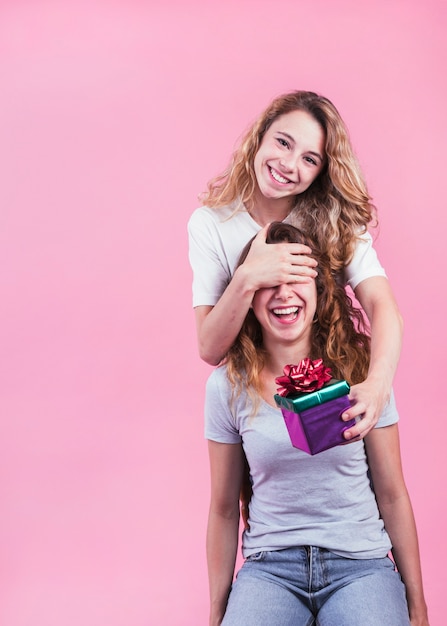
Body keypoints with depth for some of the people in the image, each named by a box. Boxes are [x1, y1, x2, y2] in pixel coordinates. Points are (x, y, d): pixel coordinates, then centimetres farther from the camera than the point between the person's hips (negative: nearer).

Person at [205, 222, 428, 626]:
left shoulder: (361, 371, -3)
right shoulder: (228, 387, -2)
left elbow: (392, 495, 3)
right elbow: (224, 509, 6)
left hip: (360, 563, 1)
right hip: (269, 566, -1)